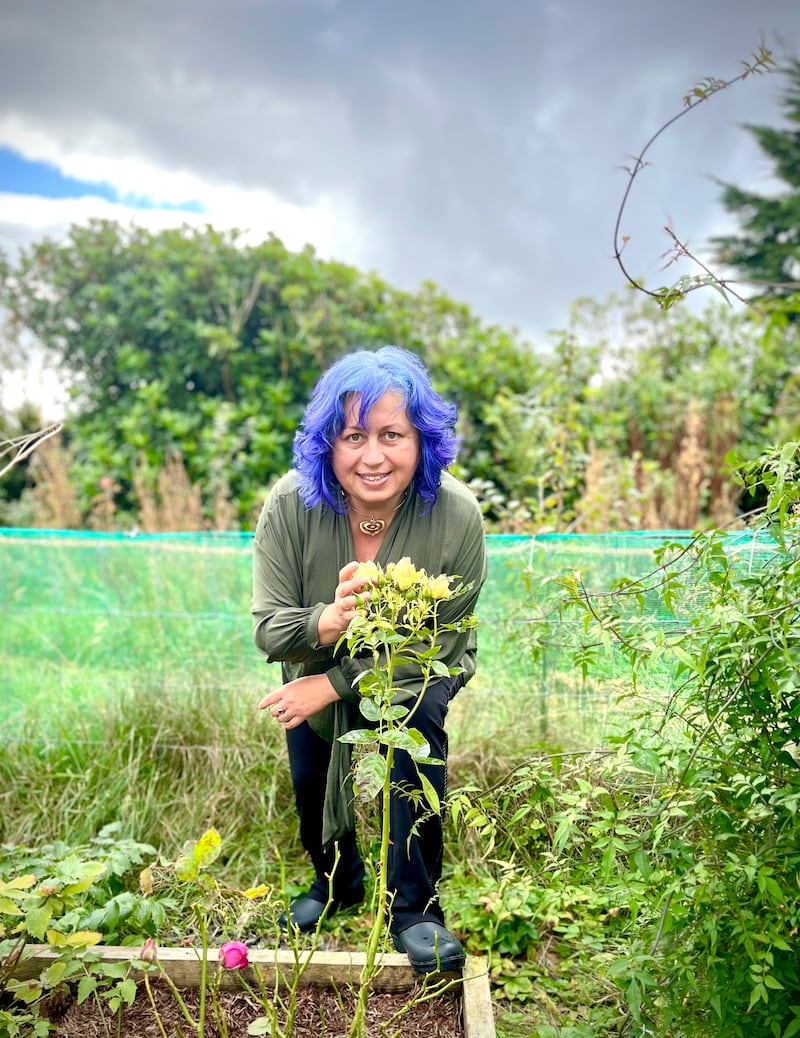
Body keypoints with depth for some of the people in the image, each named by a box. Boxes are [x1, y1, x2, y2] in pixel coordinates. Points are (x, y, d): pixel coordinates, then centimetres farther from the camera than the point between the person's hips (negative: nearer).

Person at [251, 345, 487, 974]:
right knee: (310, 781, 9)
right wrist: (327, 622, -50)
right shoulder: (292, 505, -30)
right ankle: (339, 880, 44)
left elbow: (438, 645, -24)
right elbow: (268, 630, -26)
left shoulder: (456, 515, -33)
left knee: (417, 720, -30)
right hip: (316, 669, 3)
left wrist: (334, 684, -27)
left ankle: (415, 908, -10)